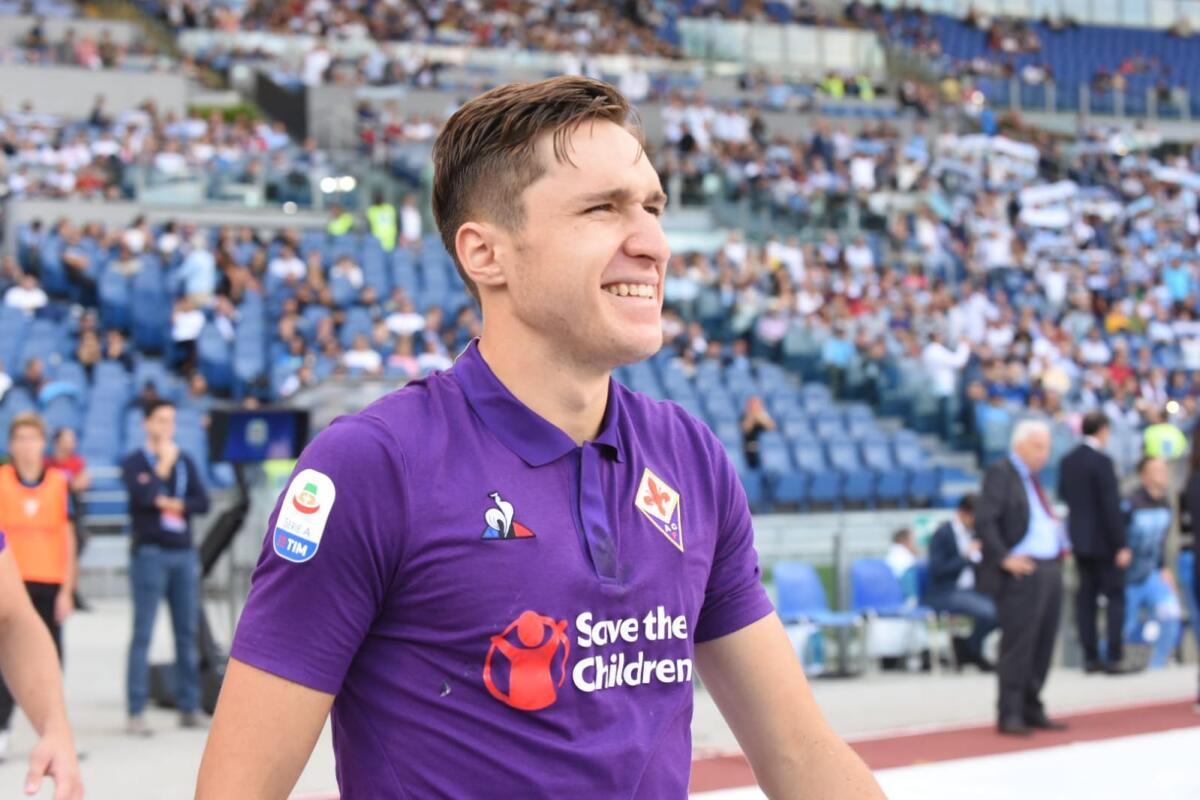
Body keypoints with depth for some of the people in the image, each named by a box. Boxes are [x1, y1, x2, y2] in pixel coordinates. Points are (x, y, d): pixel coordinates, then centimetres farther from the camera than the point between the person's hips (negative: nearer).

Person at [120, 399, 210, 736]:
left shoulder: (185, 462, 14)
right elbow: (144, 495, -15)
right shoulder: (134, 462, 3)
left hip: (184, 553, 4)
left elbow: (202, 502, 5)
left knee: (187, 632, 5)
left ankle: (189, 707, 10)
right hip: (150, 553, -4)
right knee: (143, 634, -5)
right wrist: (163, 465, -6)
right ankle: (136, 713, -4)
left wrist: (173, 504, -7)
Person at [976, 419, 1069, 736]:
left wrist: (1061, 543, 11)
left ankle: (1032, 710, 17)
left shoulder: (1035, 477, 19)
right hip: (1022, 571, -8)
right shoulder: (1000, 473, -7)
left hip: (1050, 568, 8)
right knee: (1017, 647, -6)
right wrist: (1004, 558, -19)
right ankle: (1010, 714, 0)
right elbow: (985, 521, -15)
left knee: (1042, 647, 10)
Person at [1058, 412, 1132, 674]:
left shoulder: (1067, 461, 6)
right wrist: (1121, 545, -15)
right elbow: (1111, 506, -18)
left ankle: (1091, 657, 10)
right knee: (1115, 596, 0)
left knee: (1086, 596, 9)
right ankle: (1113, 657, -4)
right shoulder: (1102, 461, -16)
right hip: (1103, 541, -7)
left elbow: (1063, 495, 14)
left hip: (1078, 537, 7)